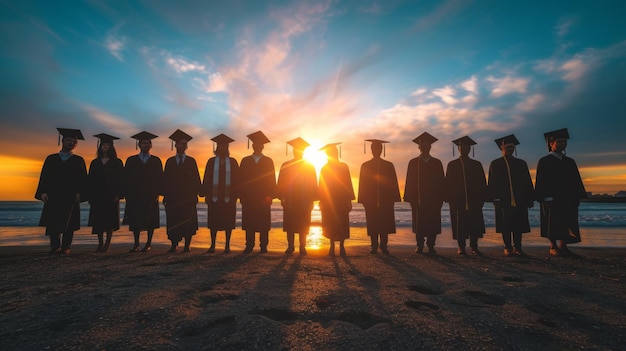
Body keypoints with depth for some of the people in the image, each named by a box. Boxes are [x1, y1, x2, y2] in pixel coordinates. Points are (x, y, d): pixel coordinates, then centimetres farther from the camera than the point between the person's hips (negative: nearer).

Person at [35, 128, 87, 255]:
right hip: (53, 196, 2)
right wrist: (43, 192, -5)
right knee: (52, 223, 1)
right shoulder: (51, 159, 14)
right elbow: (44, 176, 8)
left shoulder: (78, 161, 9)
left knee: (68, 223, 0)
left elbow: (82, 179, 2)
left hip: (71, 197, -2)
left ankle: (66, 247, 7)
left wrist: (79, 193, -10)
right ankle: (55, 247, 11)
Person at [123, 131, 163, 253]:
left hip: (151, 196, -1)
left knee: (150, 220, 3)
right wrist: (127, 194, -4)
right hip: (134, 196, 1)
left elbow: (159, 179, 3)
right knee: (135, 220, 3)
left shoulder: (156, 161, 6)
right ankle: (136, 244, 13)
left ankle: (149, 243, 12)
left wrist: (157, 193, -7)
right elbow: (126, 178, 6)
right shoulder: (131, 160, 9)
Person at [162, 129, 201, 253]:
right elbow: (165, 179, 6)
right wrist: (165, 195, -1)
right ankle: (173, 245, 15)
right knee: (173, 223, 4)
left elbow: (196, 178, 3)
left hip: (188, 197, -1)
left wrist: (196, 193, -4)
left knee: (188, 222, 1)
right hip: (173, 197, 1)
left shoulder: (191, 161, 6)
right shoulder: (170, 161, 9)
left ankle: (187, 246, 10)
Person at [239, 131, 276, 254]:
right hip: (248, 198, 2)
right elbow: (241, 179, 8)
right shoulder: (245, 161, 11)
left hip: (263, 198, -1)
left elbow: (272, 179, 2)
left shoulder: (268, 161, 7)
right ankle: (249, 246, 13)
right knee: (249, 223, 4)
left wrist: (270, 195, -7)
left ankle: (263, 246, 10)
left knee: (263, 224, 2)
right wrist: (241, 195, -1)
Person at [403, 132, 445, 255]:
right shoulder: (413, 163, 4)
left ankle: (431, 246, 13)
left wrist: (441, 197, -1)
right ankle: (420, 246, 14)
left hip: (434, 199, 1)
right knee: (418, 223, 3)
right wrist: (409, 198, -5)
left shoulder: (437, 163, 8)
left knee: (433, 223, 2)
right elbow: (409, 182, 1)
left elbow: (441, 181, 6)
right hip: (418, 199, -1)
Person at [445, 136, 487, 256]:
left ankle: (474, 247, 10)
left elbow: (482, 183, 9)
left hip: (474, 200, 2)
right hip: (458, 201, -2)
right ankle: (461, 247, 10)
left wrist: (481, 198, -1)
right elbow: (449, 183, 3)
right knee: (459, 225, 1)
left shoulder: (476, 164, 12)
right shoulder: (452, 165, 7)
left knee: (475, 225, 1)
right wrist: (451, 199, -6)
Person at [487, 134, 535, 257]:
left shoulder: (521, 163, 14)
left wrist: (530, 198, 5)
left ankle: (517, 247, 14)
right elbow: (492, 182, -1)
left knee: (518, 225, 4)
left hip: (519, 200, 3)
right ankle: (508, 248, 10)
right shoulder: (495, 164, 4)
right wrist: (495, 198, -10)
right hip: (503, 201, -3)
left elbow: (528, 182, 12)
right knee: (506, 226, 1)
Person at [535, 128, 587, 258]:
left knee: (567, 225, 7)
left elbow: (576, 180, 15)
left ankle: (563, 247, 15)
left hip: (569, 199, 6)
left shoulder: (570, 162, 15)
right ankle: (553, 247, 9)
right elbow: (541, 181, -11)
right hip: (552, 199, -6)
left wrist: (578, 197, 6)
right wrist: (547, 197, -18)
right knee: (553, 225, 0)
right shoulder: (544, 161, -4)